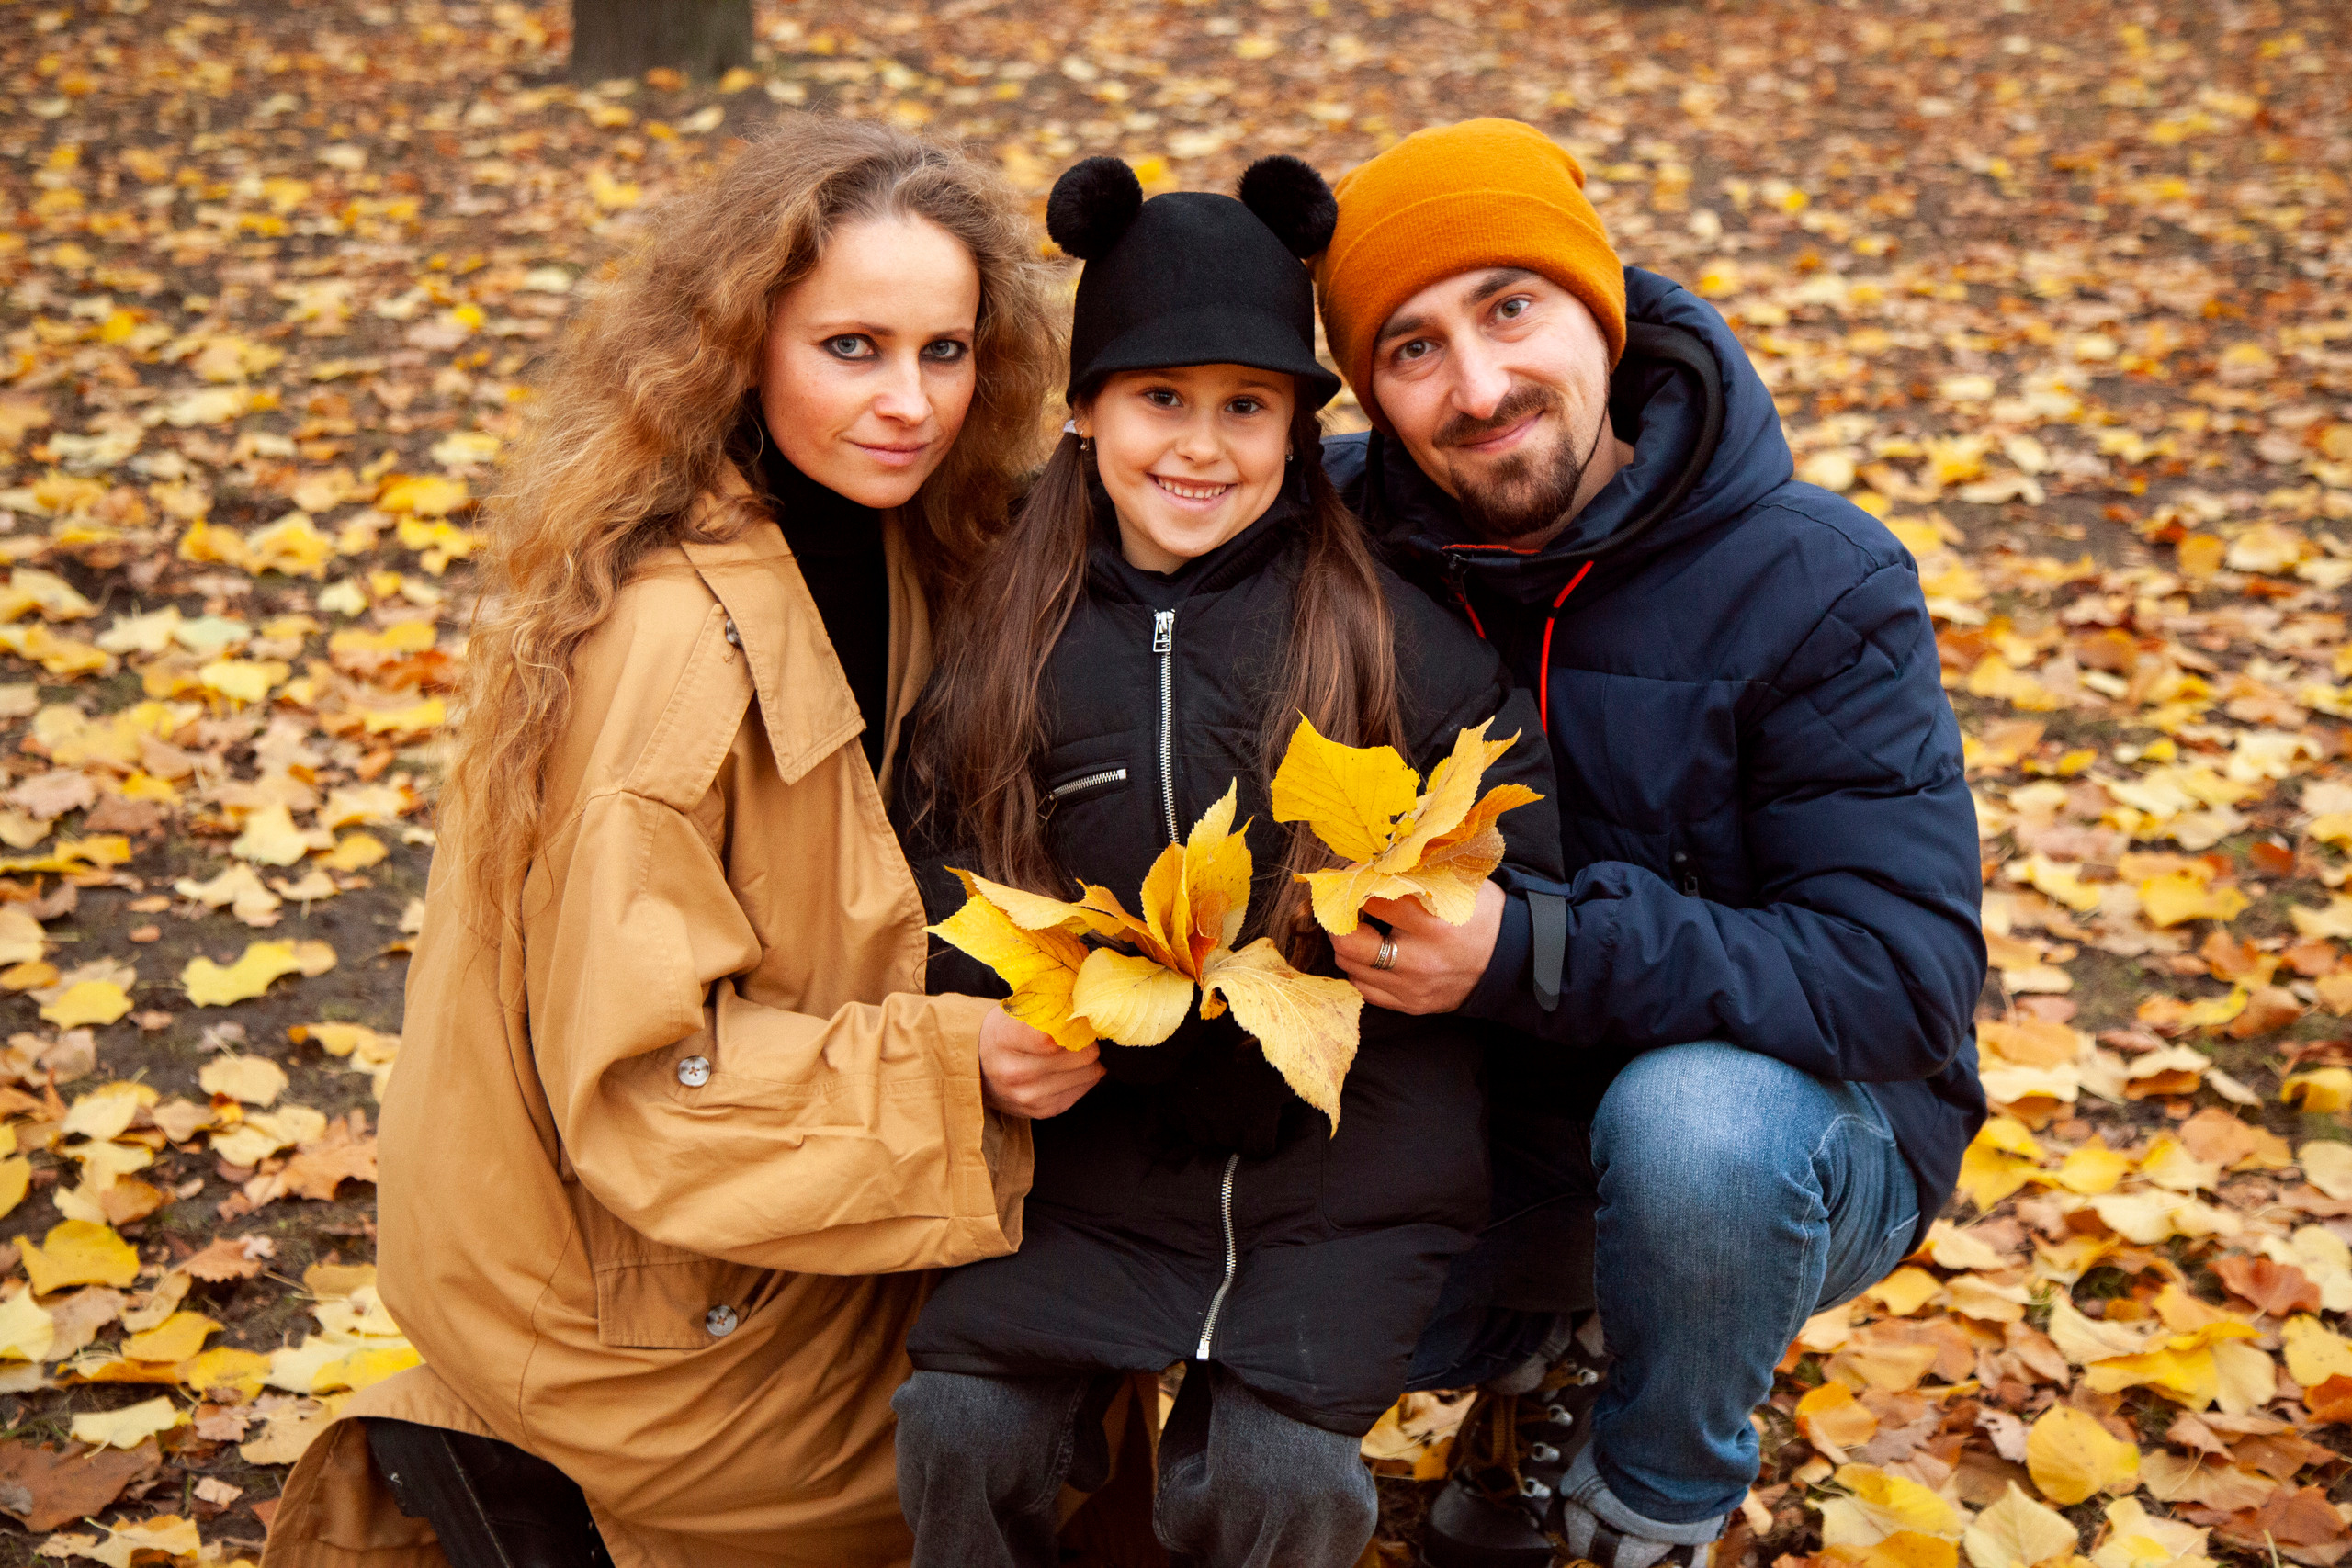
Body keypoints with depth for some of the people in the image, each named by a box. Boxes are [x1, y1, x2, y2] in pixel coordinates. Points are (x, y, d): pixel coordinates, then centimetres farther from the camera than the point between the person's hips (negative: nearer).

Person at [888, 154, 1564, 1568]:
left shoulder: (1396, 630, -2)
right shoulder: (1009, 636, 5)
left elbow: (1520, 878, 0)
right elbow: (935, 862, 6)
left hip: (1343, 1148, -2)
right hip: (1100, 1141, 2)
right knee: (961, 1423, -12)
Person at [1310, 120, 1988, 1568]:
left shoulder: (1817, 589, -21)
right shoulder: (1355, 530, -10)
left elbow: (1903, 977, -26)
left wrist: (1540, 951, -39)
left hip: (1793, 1129, -3)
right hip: (1499, 1120, 4)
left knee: (1691, 1119, -36)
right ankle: (1539, 1358, 18)